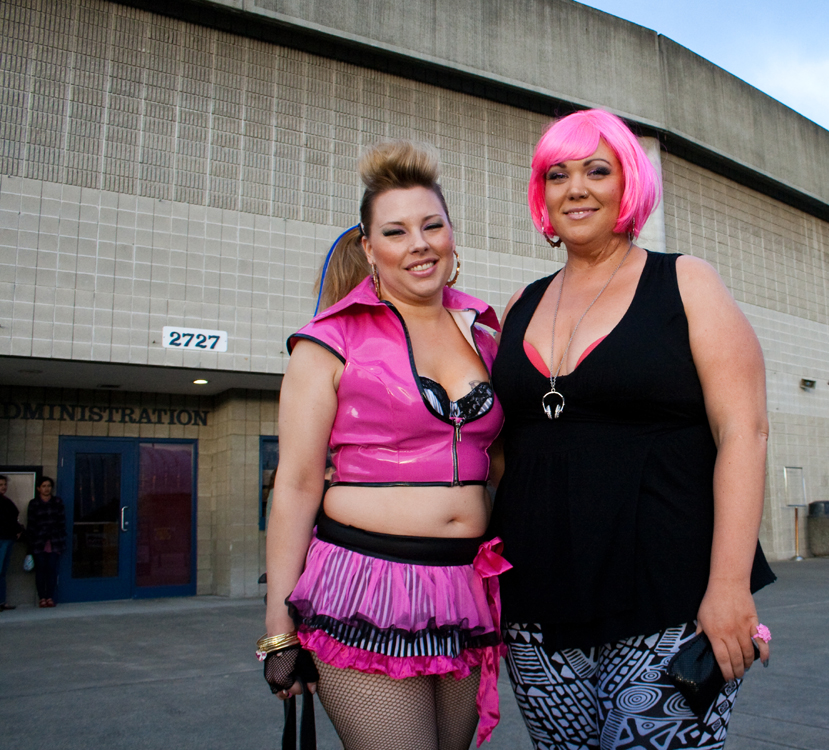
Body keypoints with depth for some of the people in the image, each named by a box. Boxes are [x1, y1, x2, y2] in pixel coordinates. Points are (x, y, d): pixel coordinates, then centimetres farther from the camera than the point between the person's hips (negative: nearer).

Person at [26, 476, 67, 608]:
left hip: (54, 541, 0)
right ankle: (42, 598, 4)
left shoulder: (57, 502, 9)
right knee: (40, 569, 0)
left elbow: (62, 522, 7)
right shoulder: (33, 503, 7)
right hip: (39, 542, 0)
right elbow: (30, 524, 4)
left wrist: (62, 541, 1)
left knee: (52, 569, -2)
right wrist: (31, 541, -3)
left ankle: (50, 597, 2)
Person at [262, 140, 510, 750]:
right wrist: (279, 627, -4)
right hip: (366, 593, -4)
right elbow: (297, 484, -5)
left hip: (467, 589, 5)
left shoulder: (482, 329, 9)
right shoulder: (332, 342, -4)